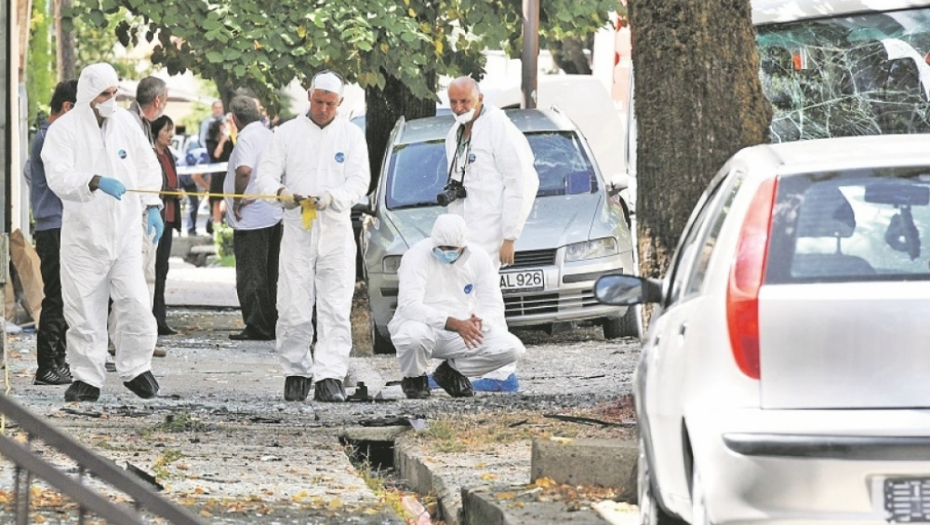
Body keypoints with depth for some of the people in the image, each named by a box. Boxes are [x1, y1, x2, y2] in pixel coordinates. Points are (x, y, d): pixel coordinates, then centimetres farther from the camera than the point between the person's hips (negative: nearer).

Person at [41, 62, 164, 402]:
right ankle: (87, 377, 11)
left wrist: (152, 207, 6)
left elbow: (147, 165, 15)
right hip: (83, 234, -2)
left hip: (125, 230, 2)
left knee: (134, 301, -6)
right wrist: (95, 182, -34)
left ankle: (135, 368, 12)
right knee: (84, 308, 0)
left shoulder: (125, 122, 6)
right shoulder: (64, 130, -6)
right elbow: (59, 177, -19)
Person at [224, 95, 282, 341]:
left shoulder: (247, 138, -14)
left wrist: (238, 200, -19)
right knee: (270, 274, 14)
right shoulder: (271, 136, 13)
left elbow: (244, 170, -29)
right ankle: (272, 324, 18)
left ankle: (257, 327, -6)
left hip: (251, 217, -9)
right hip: (274, 215, 9)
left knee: (251, 275, -4)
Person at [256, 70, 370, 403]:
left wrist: (332, 197, -22)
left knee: (336, 310, -8)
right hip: (297, 230, 0)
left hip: (337, 232, 0)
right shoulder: (288, 133, 8)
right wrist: (281, 193, -19)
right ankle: (296, 373, 11)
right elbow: (266, 175, 4)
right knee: (293, 311, -1)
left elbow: (359, 181, -2)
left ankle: (330, 378, -11)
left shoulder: (351, 135, 8)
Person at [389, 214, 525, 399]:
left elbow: (493, 306, -3)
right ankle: (414, 378, -3)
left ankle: (451, 371, 8)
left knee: (512, 349, -17)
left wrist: (478, 323, -29)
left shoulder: (479, 257, -2)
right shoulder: (417, 256, -16)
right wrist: (455, 324, -38)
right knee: (414, 335, -41)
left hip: (463, 328, 4)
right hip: (424, 325, -4)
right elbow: (409, 306, -28)